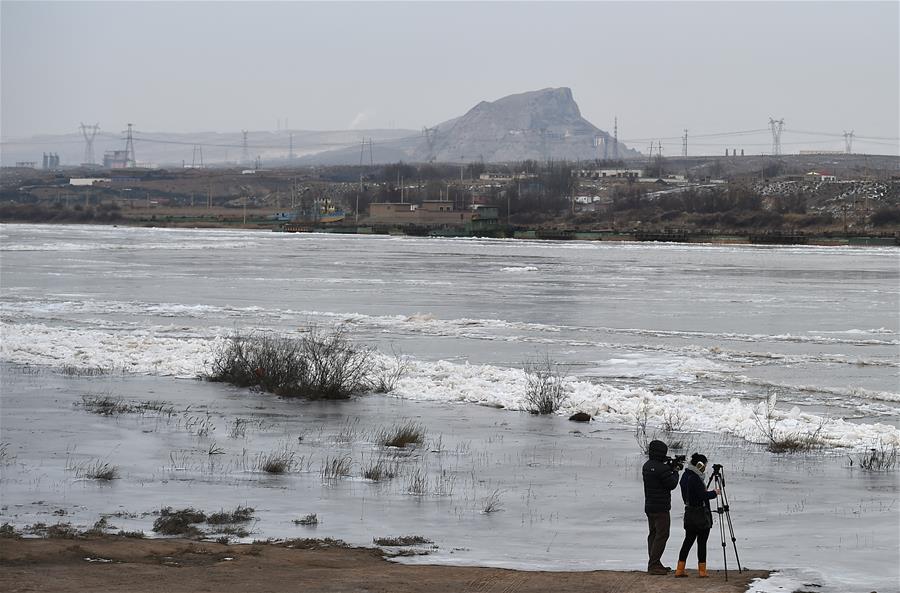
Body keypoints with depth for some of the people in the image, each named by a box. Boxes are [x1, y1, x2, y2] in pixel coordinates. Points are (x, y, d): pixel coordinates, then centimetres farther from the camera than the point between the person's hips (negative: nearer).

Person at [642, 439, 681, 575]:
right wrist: (675, 471, 2)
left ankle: (654, 564, 17)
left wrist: (670, 468, 10)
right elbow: (672, 484, -14)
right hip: (661, 507, -9)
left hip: (649, 506, 9)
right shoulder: (661, 468, -20)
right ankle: (654, 565, -10)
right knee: (662, 535, -6)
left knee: (653, 534, 14)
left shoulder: (646, 466, 9)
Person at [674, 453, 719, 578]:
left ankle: (680, 569, 8)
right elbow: (703, 495, -19)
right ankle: (702, 570, 4)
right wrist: (714, 493, -4)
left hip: (689, 513, 8)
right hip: (700, 514, -8)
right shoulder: (695, 478, -19)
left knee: (688, 540, 10)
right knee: (702, 541, 1)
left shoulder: (685, 476, 10)